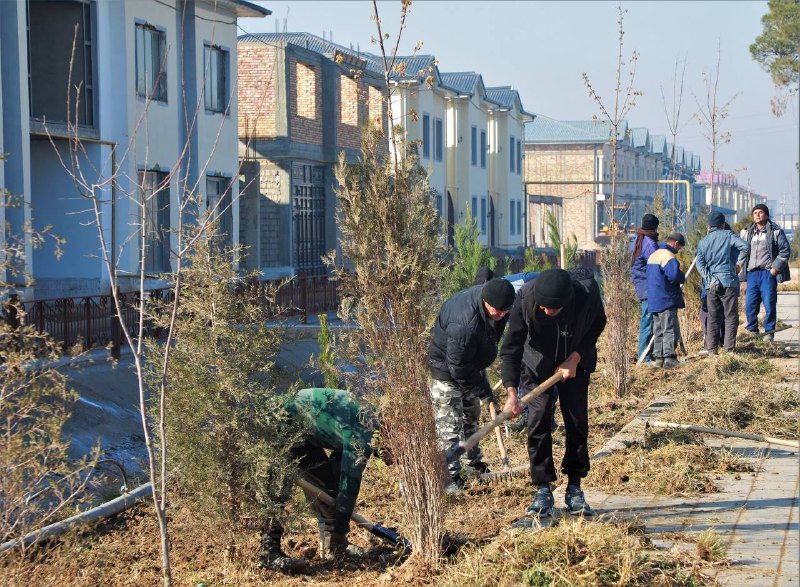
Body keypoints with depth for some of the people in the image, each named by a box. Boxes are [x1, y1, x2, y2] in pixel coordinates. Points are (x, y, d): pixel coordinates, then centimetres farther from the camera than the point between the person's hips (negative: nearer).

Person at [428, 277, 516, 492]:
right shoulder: (464, 324, -43)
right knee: (450, 423, -6)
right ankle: (451, 474, 2)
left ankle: (474, 461, 37)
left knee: (472, 414, 21)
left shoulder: (490, 294, -15)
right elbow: (459, 368, -33)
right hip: (446, 370, -9)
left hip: (469, 364, 9)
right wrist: (483, 390, -21)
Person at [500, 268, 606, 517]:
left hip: (574, 363, 1)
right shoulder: (526, 298, -33)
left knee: (577, 422, 0)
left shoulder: (587, 290, -32)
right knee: (538, 423, -7)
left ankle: (574, 487, 13)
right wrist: (511, 391, -39)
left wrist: (575, 358, -19)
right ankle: (543, 491, 1)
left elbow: (597, 324, -10)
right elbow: (511, 347, -29)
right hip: (537, 363, -1)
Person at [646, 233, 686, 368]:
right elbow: (674, 275, -27)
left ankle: (658, 358, 13)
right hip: (667, 299, -9)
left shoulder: (653, 255, 18)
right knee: (671, 329, -7)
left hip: (654, 300, 9)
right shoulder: (668, 255, -13)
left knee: (658, 330, 13)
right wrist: (682, 278, -3)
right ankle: (669, 358, -12)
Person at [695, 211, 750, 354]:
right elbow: (745, 246, -12)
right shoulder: (727, 235, 2)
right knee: (731, 316, 1)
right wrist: (739, 263, 0)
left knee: (713, 317, 9)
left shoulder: (703, 241, 11)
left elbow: (700, 264, 0)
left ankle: (710, 347, 6)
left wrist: (710, 279, -5)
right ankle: (729, 347, -4)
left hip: (711, 284, 3)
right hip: (729, 281, -3)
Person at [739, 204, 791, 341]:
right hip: (752, 273, 4)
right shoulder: (746, 232, 14)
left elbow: (785, 250, -1)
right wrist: (741, 265, 9)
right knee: (749, 304, 1)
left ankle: (769, 331, 7)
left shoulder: (776, 231, 1)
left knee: (769, 304, -4)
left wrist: (775, 267, -8)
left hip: (768, 273, -4)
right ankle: (752, 330, 15)